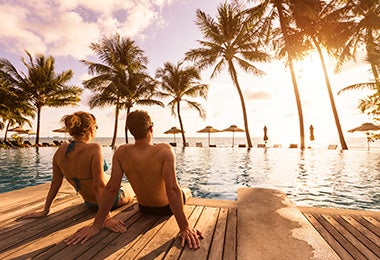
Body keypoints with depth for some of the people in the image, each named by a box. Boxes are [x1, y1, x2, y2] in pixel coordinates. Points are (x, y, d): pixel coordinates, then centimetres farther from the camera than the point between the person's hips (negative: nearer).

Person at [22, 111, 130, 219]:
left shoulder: (61, 150, -11)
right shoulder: (94, 148, -31)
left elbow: (55, 183, -3)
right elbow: (99, 185, -33)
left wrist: (45, 210, 9)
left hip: (89, 202, 6)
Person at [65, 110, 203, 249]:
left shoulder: (121, 152, -22)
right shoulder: (165, 150, -33)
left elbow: (111, 188, -22)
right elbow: (172, 189, -38)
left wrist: (97, 225, -15)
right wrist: (185, 227, -33)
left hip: (144, 208, 3)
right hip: (167, 208, -3)